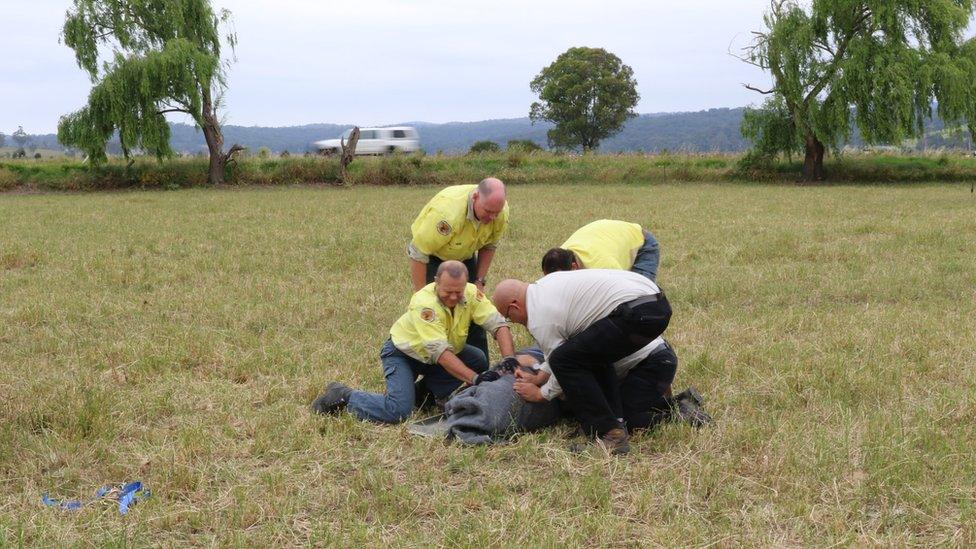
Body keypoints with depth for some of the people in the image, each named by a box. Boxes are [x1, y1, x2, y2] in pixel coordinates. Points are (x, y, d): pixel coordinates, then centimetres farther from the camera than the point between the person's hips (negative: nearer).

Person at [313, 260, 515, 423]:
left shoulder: (471, 294, -19)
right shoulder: (424, 303, -35)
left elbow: (498, 324, -24)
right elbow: (440, 352, -41)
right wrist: (475, 379, -48)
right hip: (402, 352, -6)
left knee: (480, 361, -15)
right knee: (398, 411, -24)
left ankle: (429, 388, 2)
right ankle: (343, 396, -2)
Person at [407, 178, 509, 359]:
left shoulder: (500, 212, -22)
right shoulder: (447, 211, -40)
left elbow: (489, 246, -1)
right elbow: (418, 254, -31)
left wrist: (480, 281, -6)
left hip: (465, 257, 5)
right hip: (433, 256, -5)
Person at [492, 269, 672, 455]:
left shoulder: (539, 319, -5)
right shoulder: (546, 283, 24)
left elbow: (565, 363, 5)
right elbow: (561, 339, 34)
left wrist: (540, 394, 21)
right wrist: (541, 376, 36)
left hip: (638, 314, -11)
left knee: (564, 361, -6)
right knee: (593, 352, 30)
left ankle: (609, 434, -6)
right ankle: (615, 423, 19)